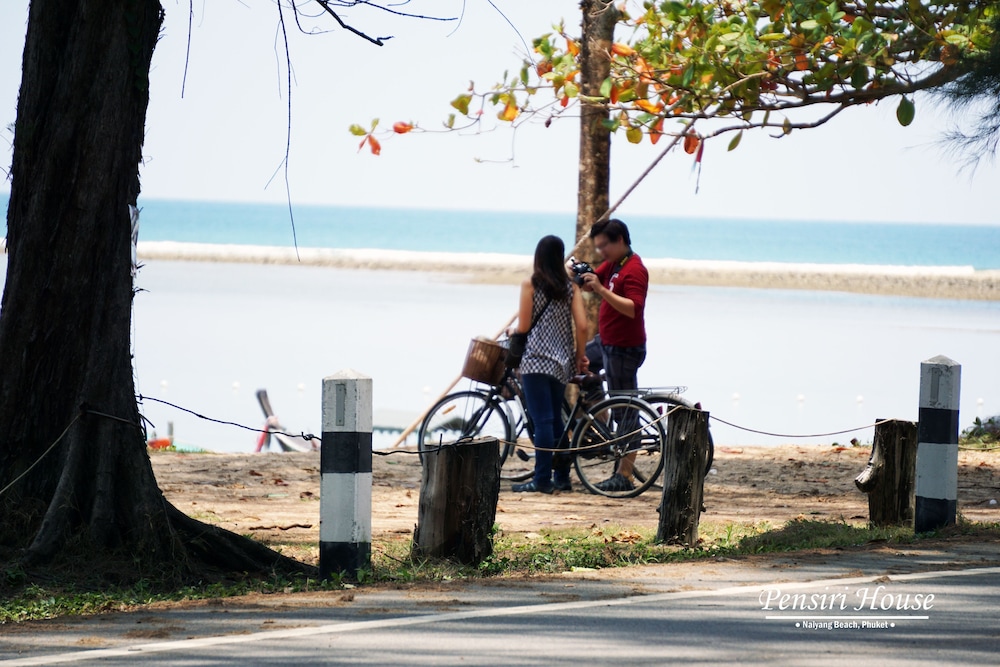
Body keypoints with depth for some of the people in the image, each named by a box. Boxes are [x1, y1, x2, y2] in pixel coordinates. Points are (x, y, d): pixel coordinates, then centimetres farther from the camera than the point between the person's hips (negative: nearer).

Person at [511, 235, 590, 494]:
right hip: (562, 363, 5)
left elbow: (523, 326, -8)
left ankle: (542, 480, -8)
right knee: (556, 419, 15)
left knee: (542, 421, -7)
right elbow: (582, 326, -2)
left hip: (536, 360, -5)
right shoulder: (571, 287, 4)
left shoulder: (530, 285, -6)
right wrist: (580, 356, 11)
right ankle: (562, 477, 16)